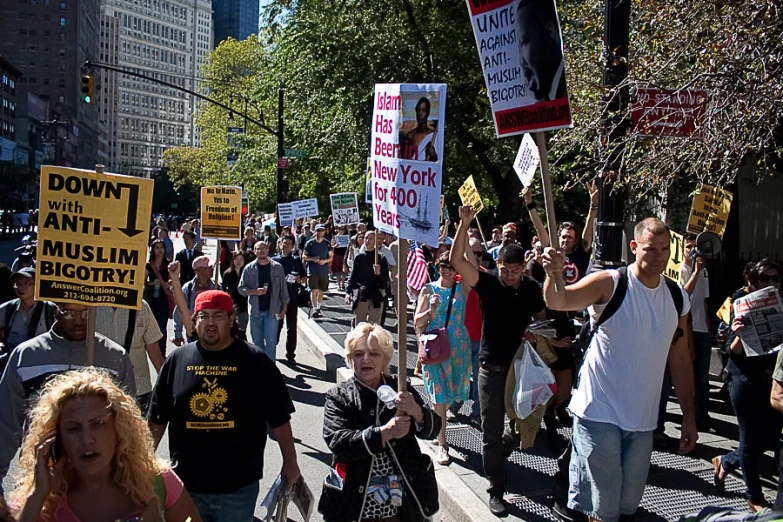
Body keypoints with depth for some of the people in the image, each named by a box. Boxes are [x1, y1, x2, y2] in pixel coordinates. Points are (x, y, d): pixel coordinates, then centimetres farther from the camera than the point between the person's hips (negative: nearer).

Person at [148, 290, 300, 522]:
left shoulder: (256, 362, -5)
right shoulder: (177, 360, 1)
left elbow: (279, 420, -1)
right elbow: (157, 420, 7)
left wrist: (290, 463, 2)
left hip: (239, 486, -2)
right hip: (186, 483, 2)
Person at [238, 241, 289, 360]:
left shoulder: (277, 267, 0)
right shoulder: (249, 269, 2)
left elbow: (283, 288, 3)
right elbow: (241, 288, 0)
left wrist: (284, 307, 1)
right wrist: (255, 291, -17)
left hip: (272, 310, -2)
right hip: (255, 311, 2)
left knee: (270, 341, -5)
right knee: (257, 342, 11)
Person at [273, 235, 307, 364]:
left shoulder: (296, 261, 6)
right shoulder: (274, 260, 4)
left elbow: (305, 277, 9)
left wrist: (300, 280, -11)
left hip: (292, 298, 1)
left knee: (292, 327, 4)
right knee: (277, 326, 7)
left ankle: (290, 355, 12)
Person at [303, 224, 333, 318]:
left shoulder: (327, 244, 5)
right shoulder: (310, 243, 1)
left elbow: (331, 257, 9)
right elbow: (304, 256, 3)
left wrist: (325, 261, -11)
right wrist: (312, 259, -15)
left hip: (324, 271, 2)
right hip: (312, 271, -2)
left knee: (321, 290, 8)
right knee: (314, 290, -9)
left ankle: (318, 308, 22)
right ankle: (314, 309, -5)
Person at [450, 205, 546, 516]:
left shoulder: (532, 290, 2)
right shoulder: (488, 284, -8)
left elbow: (541, 319, 17)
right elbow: (456, 260, -20)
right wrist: (464, 224, -29)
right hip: (492, 369, -3)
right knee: (492, 432, 5)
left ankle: (499, 453, 45)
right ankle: (496, 490, 18)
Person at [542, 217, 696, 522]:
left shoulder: (677, 298, 5)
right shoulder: (610, 284, -11)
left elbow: (680, 360, 11)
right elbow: (558, 301, -28)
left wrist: (689, 415, 10)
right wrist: (553, 275, -50)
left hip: (643, 419, 5)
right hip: (599, 413, -5)